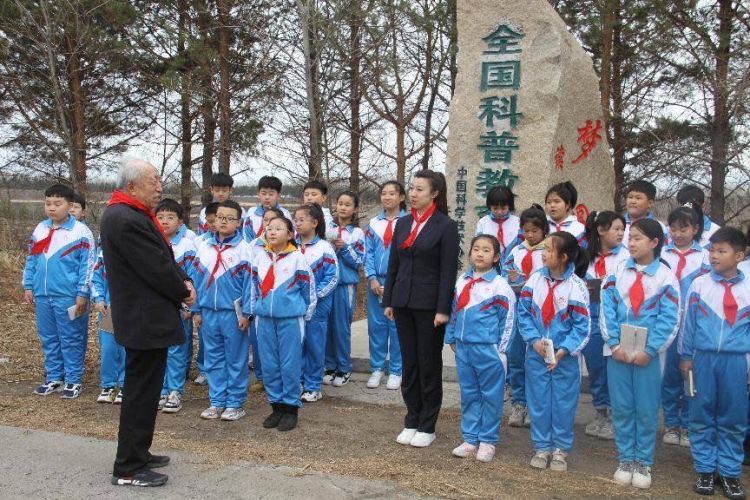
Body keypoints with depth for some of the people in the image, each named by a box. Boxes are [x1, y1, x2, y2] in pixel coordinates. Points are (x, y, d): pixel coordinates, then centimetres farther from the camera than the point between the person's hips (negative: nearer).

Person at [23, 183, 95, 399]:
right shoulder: (39, 229, 9)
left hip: (69, 297, -6)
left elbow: (87, 265, -9)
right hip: (43, 295, 6)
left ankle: (73, 380, 13)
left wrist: (83, 294, -12)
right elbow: (31, 260, 15)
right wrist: (28, 286, 11)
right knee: (48, 338, 14)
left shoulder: (80, 232, -9)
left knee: (71, 339, 3)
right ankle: (53, 378, 26)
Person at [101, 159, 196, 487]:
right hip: (145, 320, -11)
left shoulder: (130, 215, 13)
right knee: (141, 392, -2)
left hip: (142, 317, 11)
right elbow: (157, 268, -22)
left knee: (143, 389, 19)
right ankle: (129, 469, 8)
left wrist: (183, 281, -1)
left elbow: (164, 258, 15)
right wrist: (184, 292, -6)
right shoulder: (127, 220, -22)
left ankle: (137, 453, 31)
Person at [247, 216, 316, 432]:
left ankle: (291, 408, 12)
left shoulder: (297, 258, -5)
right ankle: (276, 405, 21)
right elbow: (254, 286, 15)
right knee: (269, 365, 8)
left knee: (290, 364, 1)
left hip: (290, 318, -4)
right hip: (265, 318, 4)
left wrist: (306, 313, 5)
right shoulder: (260, 257, 7)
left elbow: (308, 288, 0)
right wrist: (251, 310, 14)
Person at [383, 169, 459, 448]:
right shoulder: (403, 223, 9)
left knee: (429, 365, 5)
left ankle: (427, 427, 16)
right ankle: (411, 422, 22)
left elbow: (448, 271, -11)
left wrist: (443, 309, -15)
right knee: (409, 364, 11)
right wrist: (388, 301, 9)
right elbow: (393, 264, 12)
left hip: (429, 305, -5)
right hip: (404, 304, 5)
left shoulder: (446, 226, -7)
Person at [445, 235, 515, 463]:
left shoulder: (500, 286, -9)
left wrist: (501, 349, -6)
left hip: (488, 350, -5)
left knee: (491, 396, 5)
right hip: (463, 348, 5)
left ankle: (488, 441, 17)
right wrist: (451, 338, 13)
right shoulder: (461, 282, 7)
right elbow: (454, 312, 15)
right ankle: (470, 439, 23)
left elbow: (508, 320, -6)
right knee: (469, 394, 13)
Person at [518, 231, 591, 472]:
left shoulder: (576, 286, -13)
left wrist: (563, 351, -18)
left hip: (565, 356, -3)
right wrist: (534, 340, -12)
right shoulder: (536, 278, -4)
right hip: (536, 353, 3)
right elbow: (523, 312, 0)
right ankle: (542, 447, 23)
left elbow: (582, 326, -10)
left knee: (564, 403, 7)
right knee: (538, 401, 10)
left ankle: (560, 449, 23)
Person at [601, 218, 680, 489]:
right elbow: (607, 308, -2)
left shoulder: (666, 276, -3)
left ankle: (643, 463, 17)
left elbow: (669, 319, -7)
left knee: (646, 410, 4)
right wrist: (614, 344, -10)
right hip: (618, 350, 2)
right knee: (621, 408, 7)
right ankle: (626, 460, 19)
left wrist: (649, 351, -13)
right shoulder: (618, 271, 3)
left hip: (648, 353, -2)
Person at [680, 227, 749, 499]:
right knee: (702, 416, 7)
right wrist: (686, 356, 5)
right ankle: (705, 469, 19)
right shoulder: (699, 284, 0)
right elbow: (689, 322, 5)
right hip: (703, 357, 0)